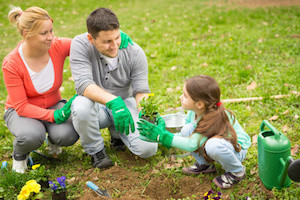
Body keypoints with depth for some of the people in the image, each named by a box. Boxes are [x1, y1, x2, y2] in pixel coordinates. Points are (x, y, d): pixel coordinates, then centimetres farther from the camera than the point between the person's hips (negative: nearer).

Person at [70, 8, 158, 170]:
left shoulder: (135, 52, -14)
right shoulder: (80, 45, -19)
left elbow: (141, 91, -12)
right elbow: (83, 83, -31)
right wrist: (114, 101, -46)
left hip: (125, 103, 2)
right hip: (96, 106, -1)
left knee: (148, 148, -20)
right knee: (81, 106, -39)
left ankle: (117, 133, 16)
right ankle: (95, 150, -7)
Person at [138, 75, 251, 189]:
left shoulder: (214, 118, -34)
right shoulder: (193, 113, -12)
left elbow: (191, 145, -35)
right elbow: (185, 137, -4)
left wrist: (163, 136, -34)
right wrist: (162, 134, -17)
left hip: (237, 149, -6)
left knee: (213, 145, -40)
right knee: (187, 129, -15)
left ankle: (237, 172, -9)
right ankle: (205, 164, 6)